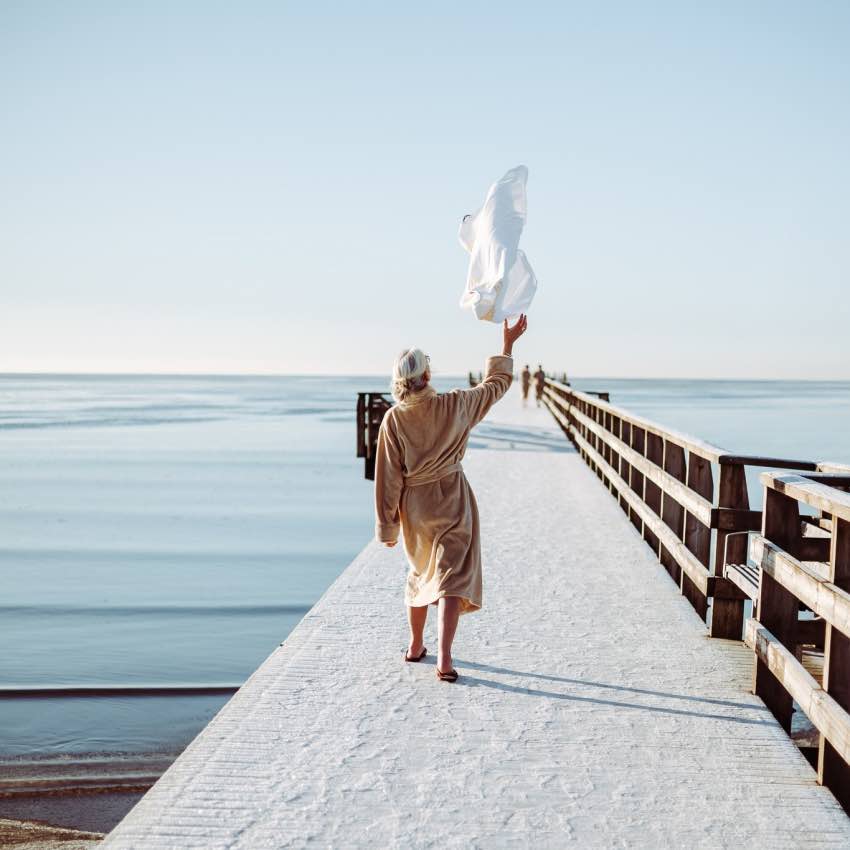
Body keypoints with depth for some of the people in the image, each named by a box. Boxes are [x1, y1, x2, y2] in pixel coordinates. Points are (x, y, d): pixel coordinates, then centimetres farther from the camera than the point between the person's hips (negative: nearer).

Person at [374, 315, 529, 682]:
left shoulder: (393, 420, -13)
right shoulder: (454, 405, -14)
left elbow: (389, 477, -9)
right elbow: (497, 384, 4)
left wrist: (386, 527, 0)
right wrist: (508, 343, 16)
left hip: (414, 508, 2)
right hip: (452, 503, -2)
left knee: (420, 572, 24)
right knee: (451, 578, -1)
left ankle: (415, 646, 35)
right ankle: (444, 659, -12)